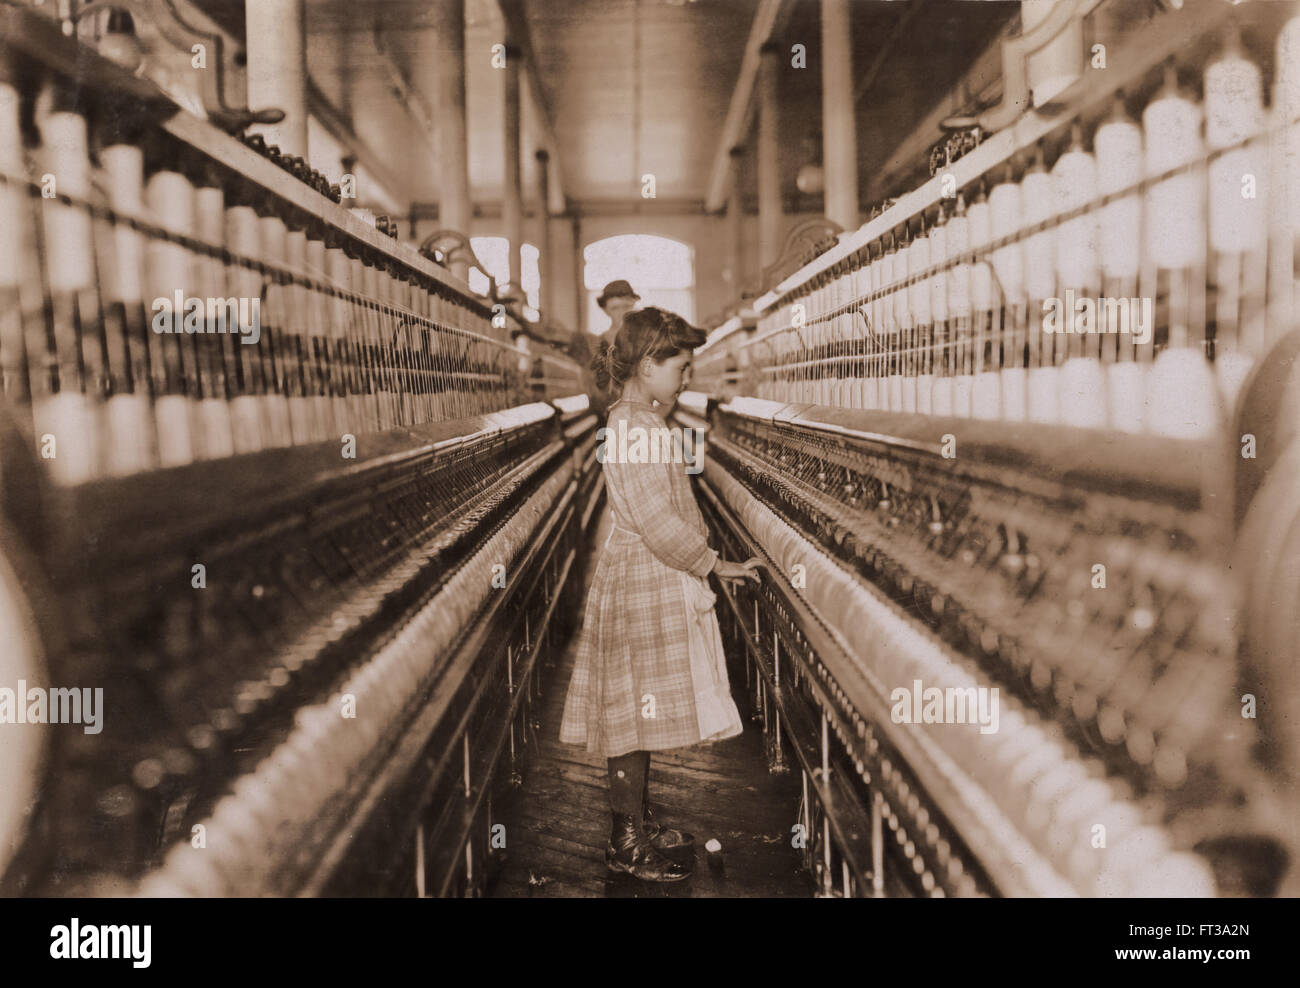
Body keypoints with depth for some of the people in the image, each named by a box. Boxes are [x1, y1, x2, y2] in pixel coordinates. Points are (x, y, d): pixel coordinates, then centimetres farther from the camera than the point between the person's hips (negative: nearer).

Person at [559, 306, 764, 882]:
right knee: (637, 713, -2)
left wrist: (705, 562, 16)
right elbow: (658, 524, -22)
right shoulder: (636, 427, -19)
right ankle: (626, 844, 7)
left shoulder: (634, 421, 14)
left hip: (655, 585, 10)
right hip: (643, 586, -10)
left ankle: (639, 823, 27)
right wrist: (717, 564, -12)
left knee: (642, 714, 16)